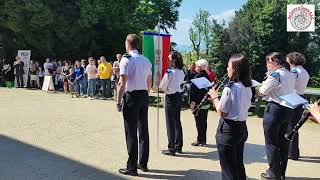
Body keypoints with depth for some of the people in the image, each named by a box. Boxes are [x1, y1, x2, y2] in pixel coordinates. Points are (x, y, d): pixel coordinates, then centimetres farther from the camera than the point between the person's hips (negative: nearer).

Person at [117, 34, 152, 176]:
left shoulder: (126, 59, -9)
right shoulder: (146, 60, 11)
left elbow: (122, 83, -15)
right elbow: (149, 82, 13)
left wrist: (118, 101, -9)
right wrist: (145, 95, 19)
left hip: (131, 96, -7)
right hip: (144, 95, 7)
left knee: (131, 132, -1)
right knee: (143, 130, 13)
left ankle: (132, 167, 8)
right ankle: (143, 164, 26)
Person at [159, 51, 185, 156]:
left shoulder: (169, 72, -19)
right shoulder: (182, 72, 3)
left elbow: (162, 87, -12)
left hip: (171, 97, -7)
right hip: (179, 96, 7)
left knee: (170, 123, 0)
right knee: (177, 122, 16)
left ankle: (171, 149, 7)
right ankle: (179, 146, 25)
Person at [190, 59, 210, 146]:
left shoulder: (197, 77, -17)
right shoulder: (207, 76, 9)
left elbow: (194, 90, -20)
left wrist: (193, 102, -16)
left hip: (198, 103, -9)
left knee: (199, 122, 0)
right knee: (204, 122, 15)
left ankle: (200, 140, 8)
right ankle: (203, 140, 24)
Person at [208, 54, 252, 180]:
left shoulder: (230, 88, -22)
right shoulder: (247, 88, 4)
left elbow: (222, 112, -18)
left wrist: (214, 97, -6)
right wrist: (220, 98, 10)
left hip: (228, 130, -8)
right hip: (242, 128, 8)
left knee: (228, 168, 7)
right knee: (238, 165, 22)